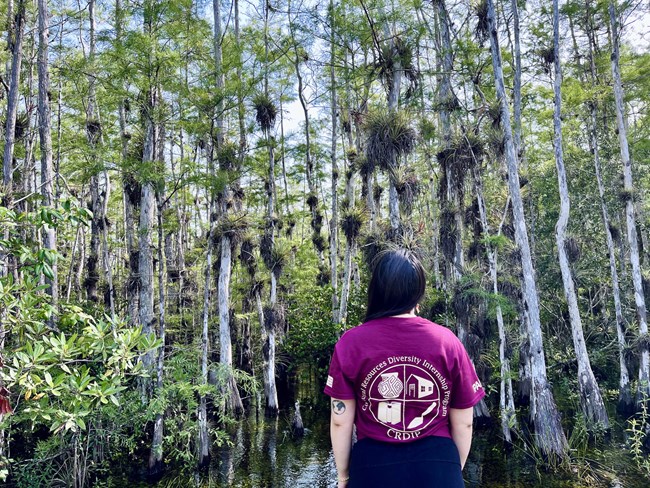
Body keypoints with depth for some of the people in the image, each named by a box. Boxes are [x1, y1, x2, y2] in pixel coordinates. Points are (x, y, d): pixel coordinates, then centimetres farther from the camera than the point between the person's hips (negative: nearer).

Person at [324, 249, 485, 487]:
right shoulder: (448, 342, -6)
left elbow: (340, 421, -5)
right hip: (437, 465, 1)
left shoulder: (350, 343, -9)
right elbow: (463, 423, 0)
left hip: (374, 466, -1)